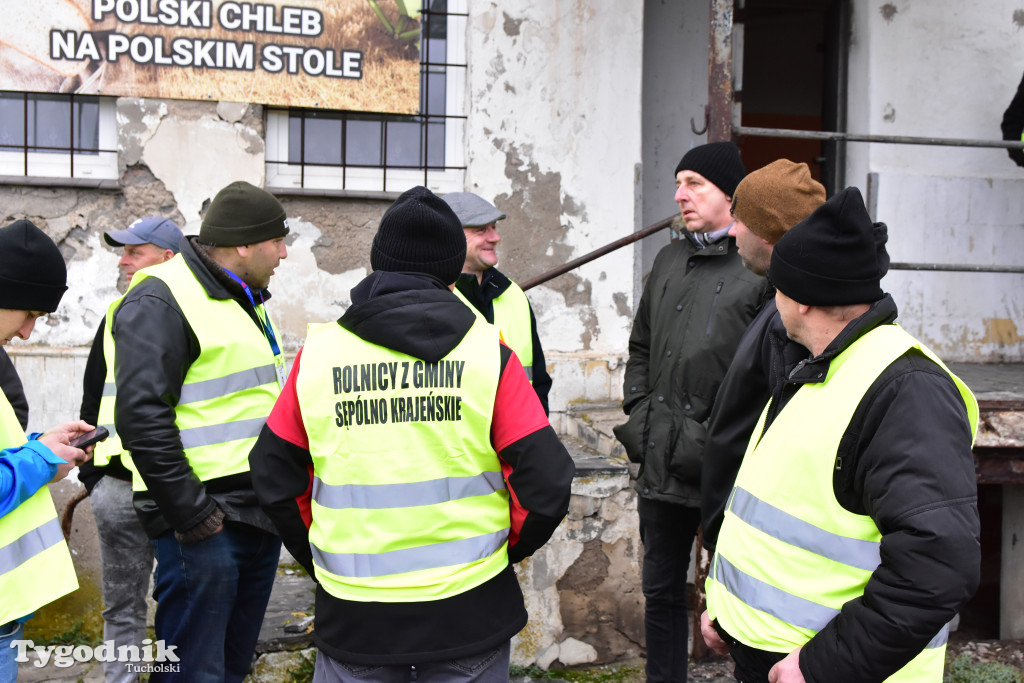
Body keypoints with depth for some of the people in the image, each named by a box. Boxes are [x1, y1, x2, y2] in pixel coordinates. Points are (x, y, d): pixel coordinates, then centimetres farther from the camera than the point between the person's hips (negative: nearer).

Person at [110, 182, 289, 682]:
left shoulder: (247, 299, 17)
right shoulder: (159, 302, -13)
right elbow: (142, 419, -20)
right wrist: (192, 515, -21)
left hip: (260, 511, 9)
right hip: (206, 523, -9)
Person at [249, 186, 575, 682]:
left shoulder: (318, 352, -2)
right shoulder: (488, 351, -6)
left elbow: (274, 474, 3)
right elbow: (546, 479, -9)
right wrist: (508, 546, 9)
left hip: (352, 614, 1)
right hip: (469, 606, -1)